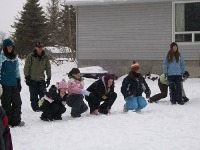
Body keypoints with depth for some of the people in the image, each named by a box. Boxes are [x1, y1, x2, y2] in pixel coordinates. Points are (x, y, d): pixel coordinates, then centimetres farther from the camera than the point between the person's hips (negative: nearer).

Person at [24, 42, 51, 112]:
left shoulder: (45, 57, 7)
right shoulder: (30, 56, -4)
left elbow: (48, 68, 12)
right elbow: (26, 67, -3)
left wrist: (49, 78, 7)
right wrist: (27, 77, -8)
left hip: (41, 79, 3)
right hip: (32, 79, -3)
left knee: (43, 94, -2)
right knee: (34, 95, 1)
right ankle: (35, 108, 10)